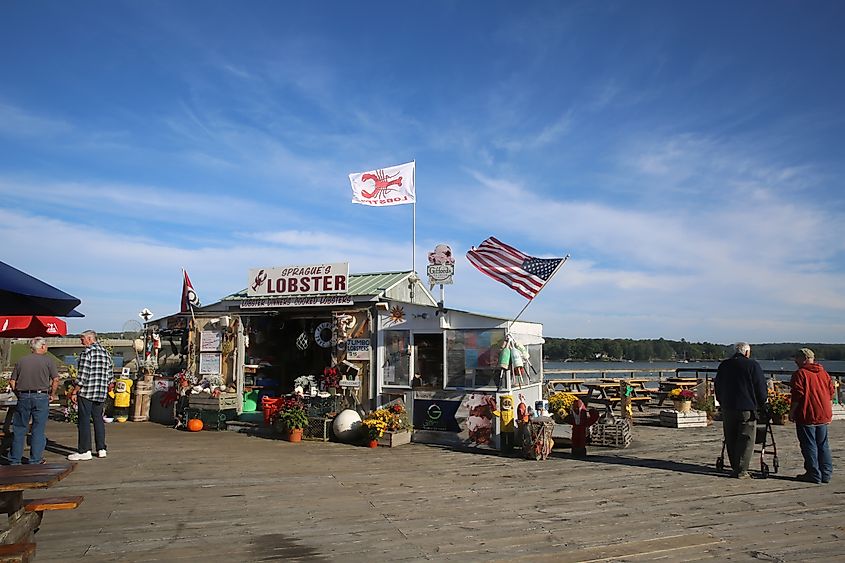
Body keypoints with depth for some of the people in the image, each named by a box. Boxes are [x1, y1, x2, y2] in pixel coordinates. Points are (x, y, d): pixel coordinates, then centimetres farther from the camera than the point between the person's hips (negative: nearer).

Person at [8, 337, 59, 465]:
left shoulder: (21, 361, 8)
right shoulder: (48, 360, -2)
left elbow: (12, 381, 7)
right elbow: (55, 379, -8)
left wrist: (18, 395, 16)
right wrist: (52, 395, 4)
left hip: (23, 397, 3)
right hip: (41, 397, -3)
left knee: (19, 429, 11)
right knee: (38, 430, 4)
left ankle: (14, 460, 16)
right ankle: (35, 460, 8)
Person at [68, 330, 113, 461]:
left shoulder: (87, 353, -12)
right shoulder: (106, 353, 11)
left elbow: (82, 376, -17)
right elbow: (110, 375, 14)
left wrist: (75, 391, -10)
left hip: (86, 392, -7)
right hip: (101, 393, 7)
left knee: (84, 421, -1)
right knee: (98, 419, 13)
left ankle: (84, 451, 2)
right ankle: (101, 449, 15)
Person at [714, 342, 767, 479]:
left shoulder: (723, 365, 9)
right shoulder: (753, 365, -6)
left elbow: (717, 386, 15)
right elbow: (761, 388, -4)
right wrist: (761, 404, 11)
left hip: (727, 408, 5)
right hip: (747, 408, -4)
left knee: (731, 440, 12)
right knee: (746, 440, 1)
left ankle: (735, 468, 17)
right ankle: (742, 470, -1)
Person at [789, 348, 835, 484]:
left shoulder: (800, 373, -10)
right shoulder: (824, 373, 10)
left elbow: (797, 396, -14)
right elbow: (831, 394, 12)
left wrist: (791, 412, -7)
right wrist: (829, 412, 20)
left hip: (806, 416, -7)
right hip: (824, 416, 7)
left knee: (809, 446, 0)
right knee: (823, 445, 13)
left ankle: (814, 475, 3)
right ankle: (826, 475, 16)